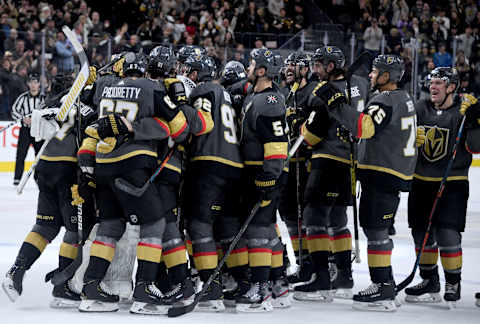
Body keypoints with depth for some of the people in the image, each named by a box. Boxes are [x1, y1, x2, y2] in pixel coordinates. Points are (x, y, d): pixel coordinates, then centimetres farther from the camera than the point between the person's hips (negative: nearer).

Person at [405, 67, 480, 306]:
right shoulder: (420, 109, 7)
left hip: (452, 183, -5)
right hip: (421, 181, 5)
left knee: (448, 234, -10)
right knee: (422, 232, 8)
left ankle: (453, 283, 5)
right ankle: (430, 281, 22)